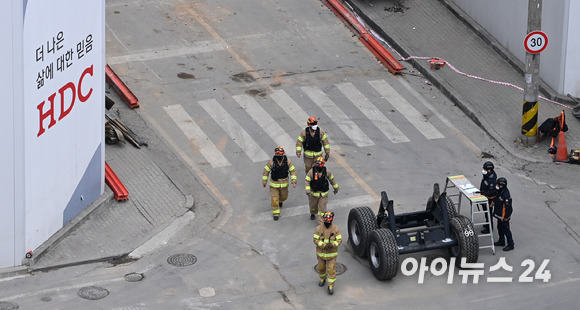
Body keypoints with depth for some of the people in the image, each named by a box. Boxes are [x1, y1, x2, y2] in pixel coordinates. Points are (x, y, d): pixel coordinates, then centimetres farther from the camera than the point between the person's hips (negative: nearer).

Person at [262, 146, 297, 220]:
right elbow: (266, 171, -7)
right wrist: (264, 182, -1)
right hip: (274, 183, -2)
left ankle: (280, 200, 59)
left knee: (284, 196, 23)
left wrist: (294, 181, -13)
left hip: (284, 184, 2)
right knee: (274, 199, -3)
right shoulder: (271, 162, -20)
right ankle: (276, 213, 14)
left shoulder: (287, 161, -16)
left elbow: (293, 171, -6)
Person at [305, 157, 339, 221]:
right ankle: (313, 214, 55)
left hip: (323, 194, 0)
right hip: (314, 193, 0)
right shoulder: (311, 172, -18)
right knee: (313, 205, 21)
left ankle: (321, 222, 6)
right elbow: (307, 181, -16)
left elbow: (332, 179, 4)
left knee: (322, 208, -2)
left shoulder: (327, 172, -12)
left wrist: (336, 188, 14)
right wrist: (308, 191, -27)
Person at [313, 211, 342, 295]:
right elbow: (316, 240, -12)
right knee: (321, 267, 18)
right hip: (321, 252, 2)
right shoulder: (319, 228, -13)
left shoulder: (335, 229, -13)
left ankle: (331, 286, 9)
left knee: (331, 269, -3)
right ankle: (323, 279, 48)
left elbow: (339, 240, -11)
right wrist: (324, 245, -27)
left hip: (331, 253, -2)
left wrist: (332, 244, -31)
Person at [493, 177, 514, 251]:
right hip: (499, 215, 10)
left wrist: (504, 217, -22)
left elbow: (507, 207, -26)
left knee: (506, 230, 1)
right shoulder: (500, 192, 1)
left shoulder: (506, 195, -29)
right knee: (500, 228, 23)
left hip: (504, 216, -10)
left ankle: (510, 245, 11)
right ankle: (501, 241, 39)